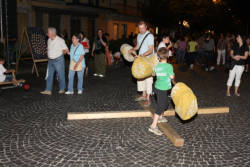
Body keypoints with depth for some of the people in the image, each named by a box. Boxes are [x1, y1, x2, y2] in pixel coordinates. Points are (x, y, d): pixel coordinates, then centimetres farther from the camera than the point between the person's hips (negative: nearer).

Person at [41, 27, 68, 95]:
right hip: (50, 60, 6)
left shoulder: (60, 40, -12)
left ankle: (62, 89, 19)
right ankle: (48, 90, 10)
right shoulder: (49, 40, 8)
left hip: (58, 60, -6)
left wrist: (64, 51, -30)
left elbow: (66, 50, -10)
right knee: (49, 75, 5)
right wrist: (48, 55, 12)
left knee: (60, 75, 4)